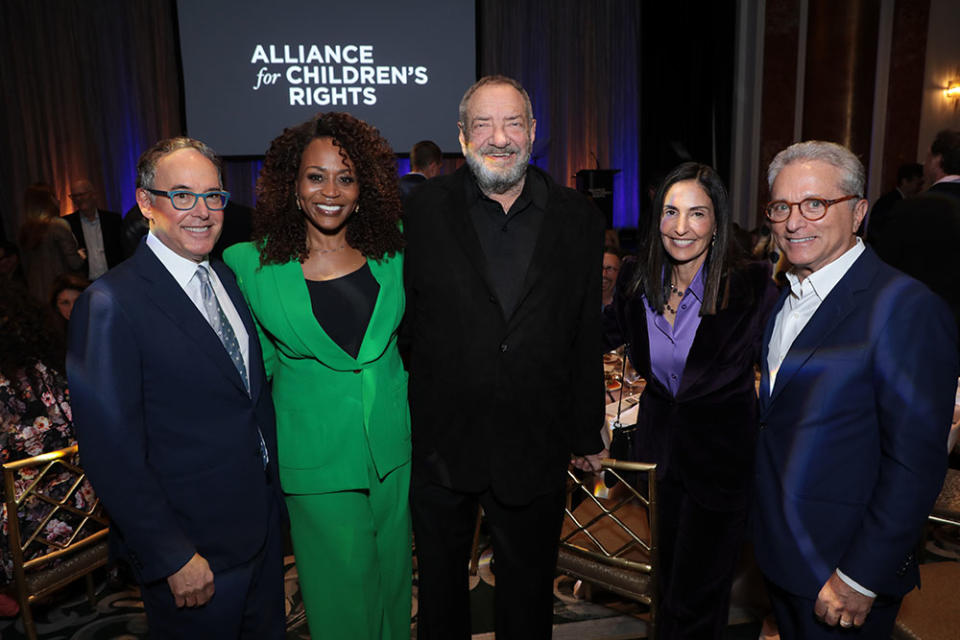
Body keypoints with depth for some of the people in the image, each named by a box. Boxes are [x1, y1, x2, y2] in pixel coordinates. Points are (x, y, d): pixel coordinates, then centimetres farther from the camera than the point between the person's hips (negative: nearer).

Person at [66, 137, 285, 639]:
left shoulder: (226, 278, 5)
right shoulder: (111, 305, -19)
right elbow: (111, 451, -19)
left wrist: (274, 494, 9)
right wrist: (173, 557, -17)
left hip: (264, 522, 7)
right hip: (194, 549, -7)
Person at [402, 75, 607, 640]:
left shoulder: (579, 219, -2)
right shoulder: (426, 209, -5)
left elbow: (586, 339, 1)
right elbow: (403, 321, -3)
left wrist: (587, 434, 7)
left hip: (536, 446, 1)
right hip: (441, 444, 0)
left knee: (529, 593, 21)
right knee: (440, 585, 22)